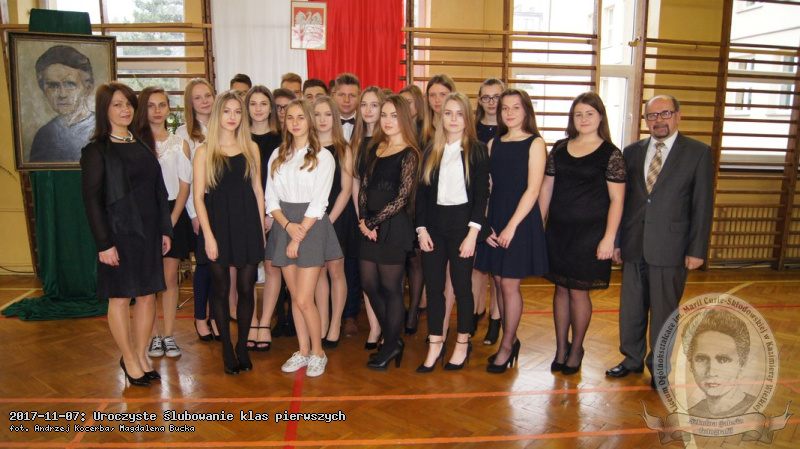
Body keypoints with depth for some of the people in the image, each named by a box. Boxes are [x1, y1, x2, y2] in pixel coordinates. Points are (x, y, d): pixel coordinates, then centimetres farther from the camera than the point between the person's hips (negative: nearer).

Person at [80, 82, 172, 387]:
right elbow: (91, 199, -10)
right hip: (119, 233, -5)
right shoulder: (96, 151, -5)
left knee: (148, 294, 8)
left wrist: (165, 229, 7)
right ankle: (130, 360, 18)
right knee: (120, 297, 5)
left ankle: (141, 355, 23)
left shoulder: (142, 145, 11)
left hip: (148, 232, 5)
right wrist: (104, 243, -15)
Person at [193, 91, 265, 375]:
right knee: (221, 289, 6)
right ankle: (226, 348, 20)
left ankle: (242, 345, 21)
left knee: (246, 288, 4)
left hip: (247, 225, 2)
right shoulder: (205, 151, 0)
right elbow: (198, 196, -3)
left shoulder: (251, 148, 8)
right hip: (217, 225, -2)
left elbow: (257, 189, 10)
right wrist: (208, 235, -9)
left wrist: (261, 227, 4)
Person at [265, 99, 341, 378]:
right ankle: (303, 351, 24)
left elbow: (318, 202, -9)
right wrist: (288, 226, -10)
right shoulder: (278, 156, 11)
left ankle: (318, 353, 13)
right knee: (295, 297, 10)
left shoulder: (322, 156, -3)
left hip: (312, 226, -4)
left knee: (304, 299, -6)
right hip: (284, 226, 5)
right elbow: (271, 198, 6)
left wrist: (299, 237, -12)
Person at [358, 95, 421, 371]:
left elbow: (402, 196, -13)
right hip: (370, 227, 7)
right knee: (369, 285, 10)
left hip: (393, 226, -7)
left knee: (391, 288, 3)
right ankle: (392, 340, 27)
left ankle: (390, 347, 20)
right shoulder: (376, 149, 13)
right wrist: (363, 219, -3)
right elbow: (364, 185, 11)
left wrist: (373, 222, -11)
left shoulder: (409, 153, -8)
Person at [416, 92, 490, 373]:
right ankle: (435, 345, 17)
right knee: (433, 286, 5)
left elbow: (481, 194, -6)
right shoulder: (431, 152, 10)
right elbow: (422, 192, 8)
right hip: (434, 225, 4)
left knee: (462, 286, 4)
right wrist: (421, 229, -1)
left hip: (462, 223, -3)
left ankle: (462, 344, 21)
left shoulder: (477, 150, -1)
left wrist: (473, 232, -14)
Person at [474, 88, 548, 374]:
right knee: (500, 283, 9)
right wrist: (485, 223, -3)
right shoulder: (493, 144, 11)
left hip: (520, 219, -5)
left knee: (510, 285, -1)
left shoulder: (535, 144, -4)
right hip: (494, 220, 5)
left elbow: (533, 190, -10)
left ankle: (506, 346, 13)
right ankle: (511, 340, 24)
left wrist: (512, 225, -14)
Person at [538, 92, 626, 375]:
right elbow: (546, 189, 11)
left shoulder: (611, 154, -4)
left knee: (579, 291, 3)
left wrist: (608, 238, -12)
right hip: (557, 230, 4)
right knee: (561, 288, 11)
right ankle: (560, 349, 24)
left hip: (589, 232, -4)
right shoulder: (559, 149, 8)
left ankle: (576, 350, 23)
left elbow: (617, 200, -6)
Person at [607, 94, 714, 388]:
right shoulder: (632, 151, 8)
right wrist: (616, 240, 7)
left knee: (664, 310, 7)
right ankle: (632, 359, 31)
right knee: (631, 307, 13)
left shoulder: (698, 152, -2)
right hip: (634, 245, 4)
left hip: (670, 248, -3)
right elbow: (622, 198, 9)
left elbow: (703, 205, -4)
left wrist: (697, 250, -8)